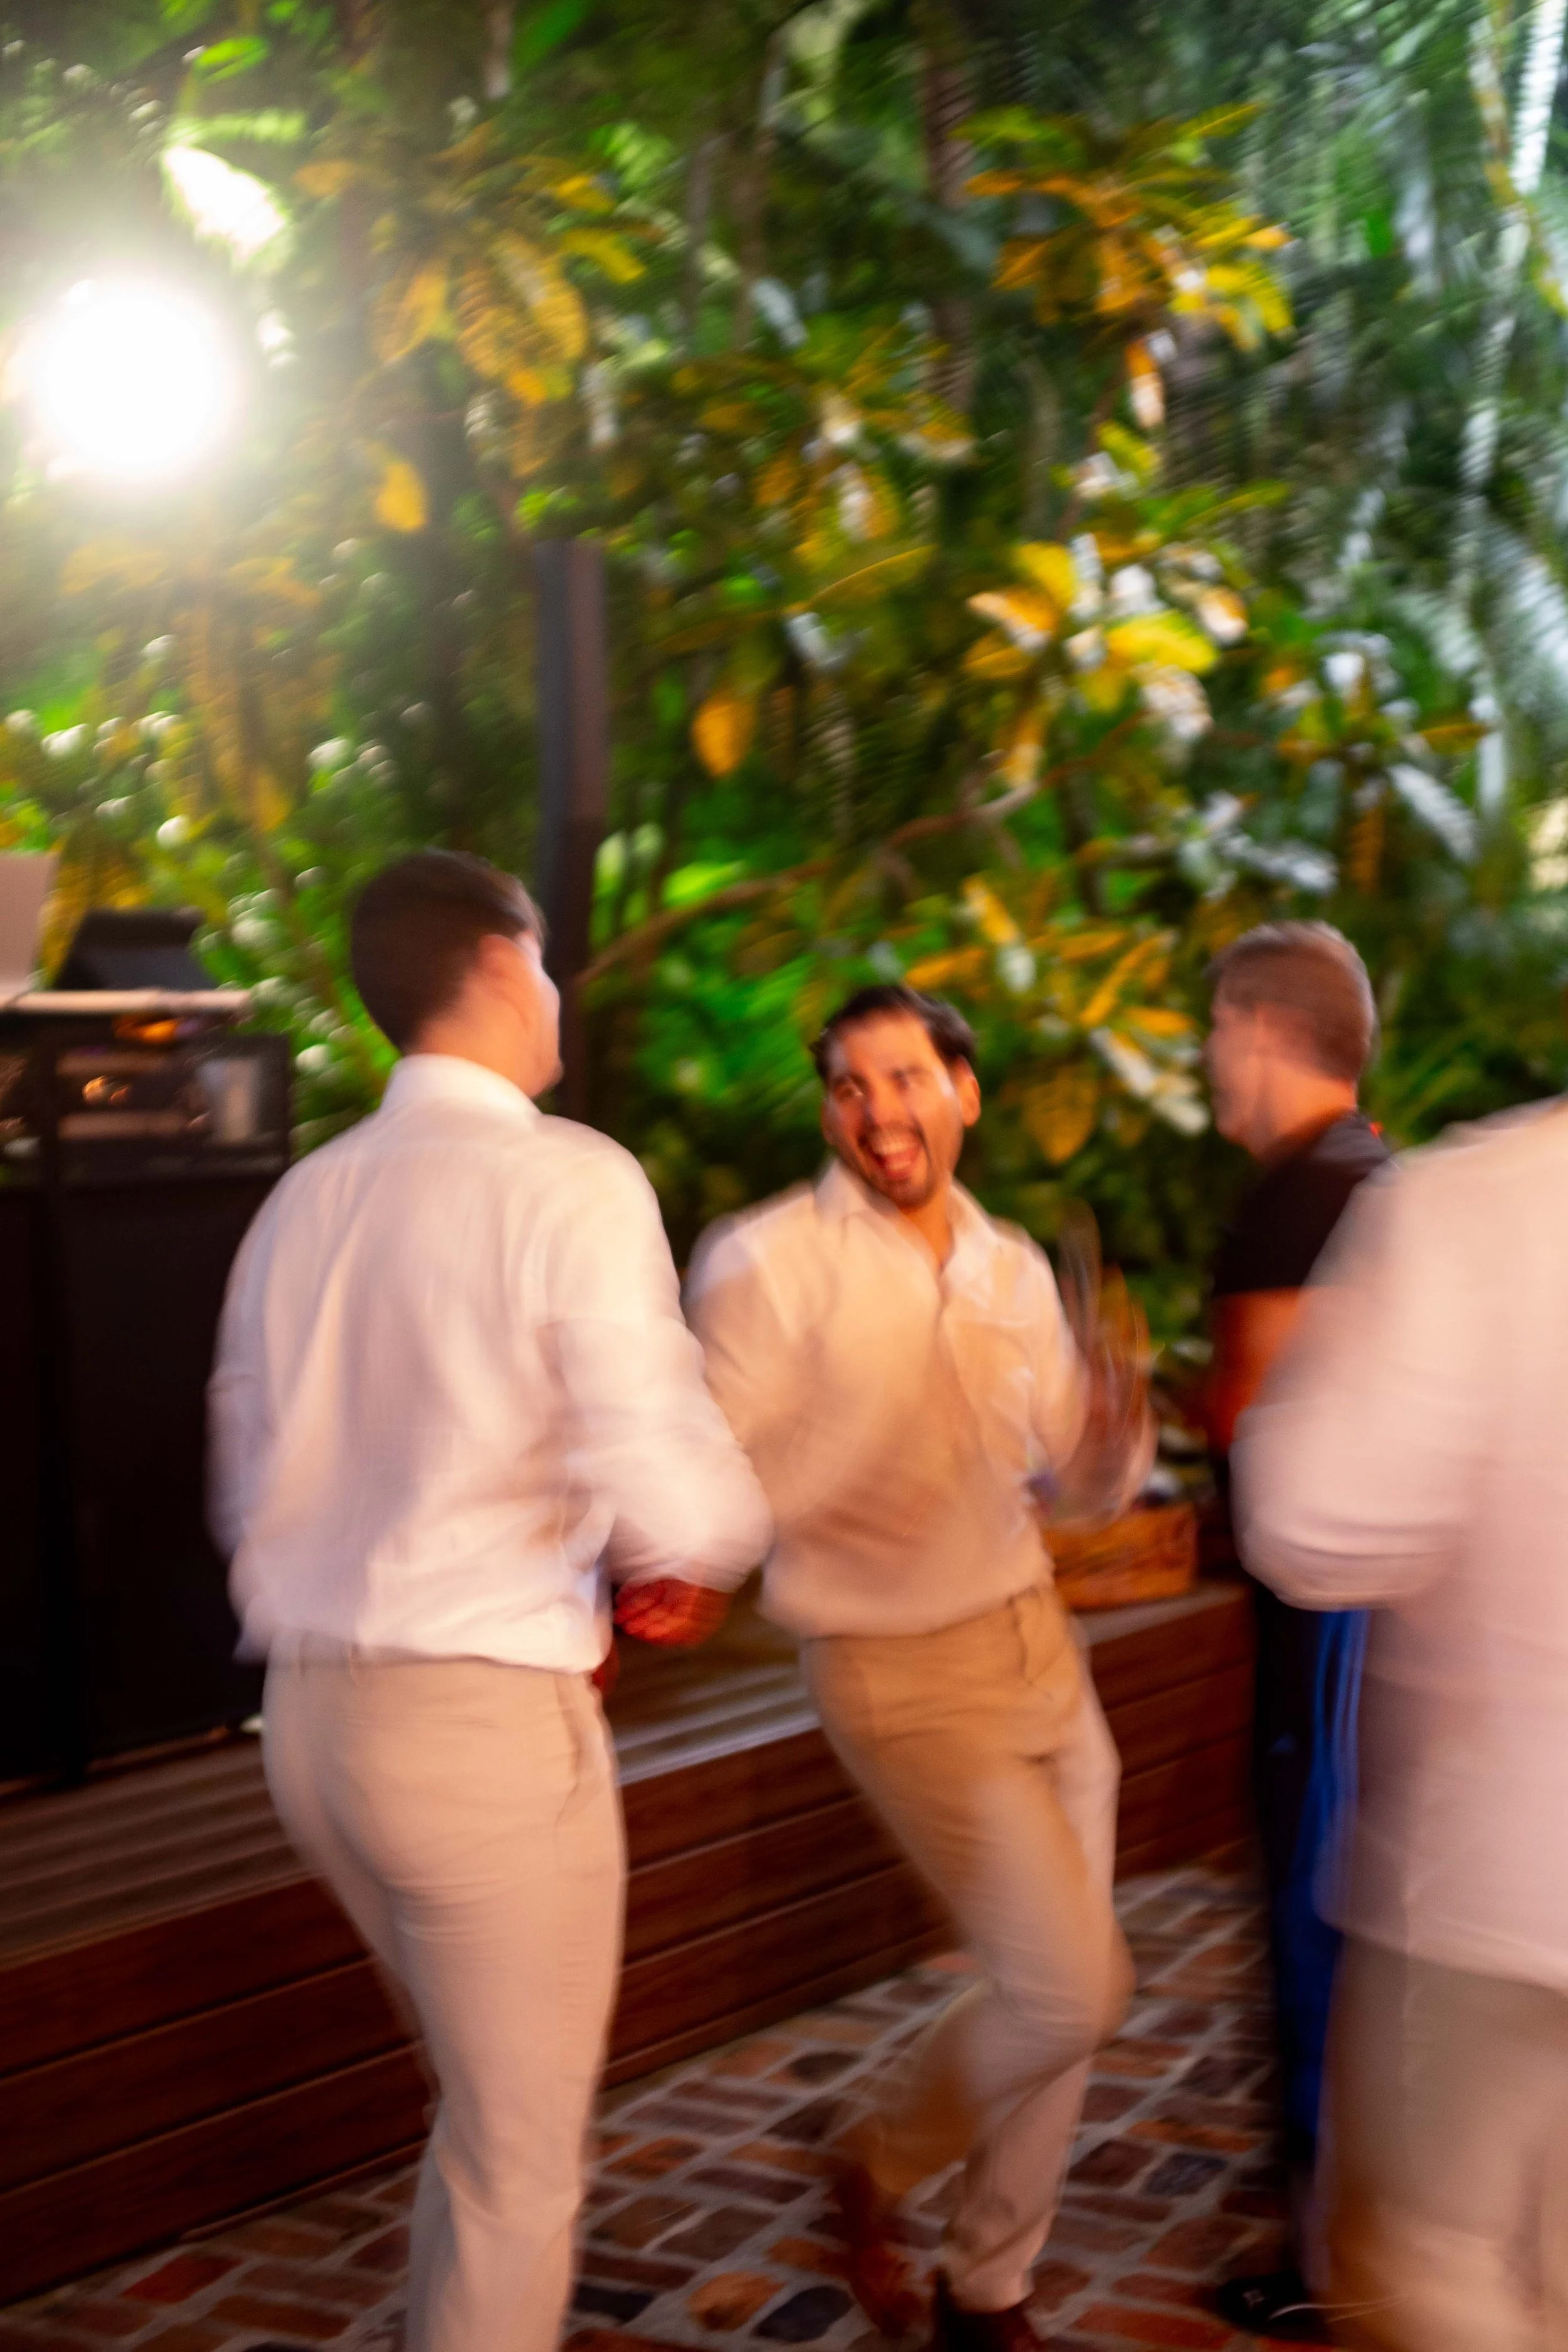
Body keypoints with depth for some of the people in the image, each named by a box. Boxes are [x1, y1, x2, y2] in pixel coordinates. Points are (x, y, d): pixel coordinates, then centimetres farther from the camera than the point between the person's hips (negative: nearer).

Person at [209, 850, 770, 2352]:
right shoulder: (567, 1182, -12)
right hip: (486, 1719, -7)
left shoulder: (301, 1201, 8)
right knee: (519, 2162, 8)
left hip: (308, 1711, 7)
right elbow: (663, 1483, -19)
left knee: (488, 2100, 26)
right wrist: (701, 1558, 5)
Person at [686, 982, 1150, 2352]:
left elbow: (1077, 1469, 13)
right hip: (902, 1676, -6)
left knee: (1068, 1993, 10)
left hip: (1039, 1645, 6)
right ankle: (880, 2169, 18)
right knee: (1068, 1991, -11)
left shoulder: (1013, 1269, 5)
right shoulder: (767, 1263, -13)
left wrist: (1116, 1436, -9)